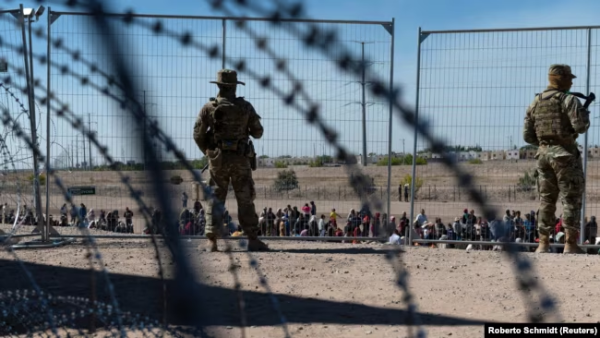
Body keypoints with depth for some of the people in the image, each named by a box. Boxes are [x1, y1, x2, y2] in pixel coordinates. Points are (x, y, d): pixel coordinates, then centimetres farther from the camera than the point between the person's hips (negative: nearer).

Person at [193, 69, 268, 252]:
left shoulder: (209, 107, -2)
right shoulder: (245, 107, -1)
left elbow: (198, 135, -2)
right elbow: (258, 133, 4)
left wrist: (208, 153, 14)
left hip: (217, 159, 0)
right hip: (240, 159, 0)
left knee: (214, 200, 7)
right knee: (245, 200, 7)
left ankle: (212, 240, -1)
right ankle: (253, 240, 7)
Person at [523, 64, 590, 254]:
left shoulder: (535, 102, 11)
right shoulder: (568, 100, -8)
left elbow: (527, 136, 11)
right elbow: (581, 127, -17)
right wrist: (585, 112, 3)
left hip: (543, 153, 6)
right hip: (565, 154, -6)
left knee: (546, 200, 11)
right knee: (571, 199, 0)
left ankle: (543, 244, 12)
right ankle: (570, 244, -1)